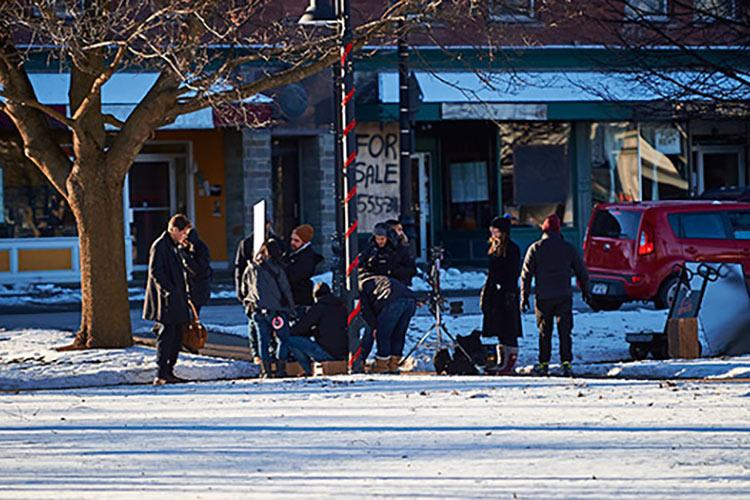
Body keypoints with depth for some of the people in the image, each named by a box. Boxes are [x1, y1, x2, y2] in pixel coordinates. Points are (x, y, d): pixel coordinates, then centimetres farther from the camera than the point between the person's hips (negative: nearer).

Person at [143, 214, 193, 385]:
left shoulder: (174, 247, 19)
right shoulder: (160, 246, -12)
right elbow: (155, 271, -20)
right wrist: (170, 289, -22)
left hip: (175, 301, 10)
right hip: (165, 301, -10)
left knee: (176, 337, 11)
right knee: (166, 336, -11)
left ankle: (168, 372, 16)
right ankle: (161, 375, -13)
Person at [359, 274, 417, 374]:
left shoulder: (362, 285, 24)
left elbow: (365, 310, 15)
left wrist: (375, 327, 18)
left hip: (393, 302, -7)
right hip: (411, 300, 7)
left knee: (383, 334, 7)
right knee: (399, 335, 18)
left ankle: (382, 365, 12)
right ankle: (393, 365, 22)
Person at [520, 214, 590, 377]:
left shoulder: (535, 248, 0)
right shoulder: (568, 248, 3)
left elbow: (526, 274, -1)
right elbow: (582, 271, 10)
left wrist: (524, 296, 5)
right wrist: (585, 290, 25)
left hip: (543, 297, 0)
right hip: (564, 296, 0)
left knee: (544, 332, 9)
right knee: (564, 331, 0)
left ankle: (543, 364, 11)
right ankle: (566, 363, -10)